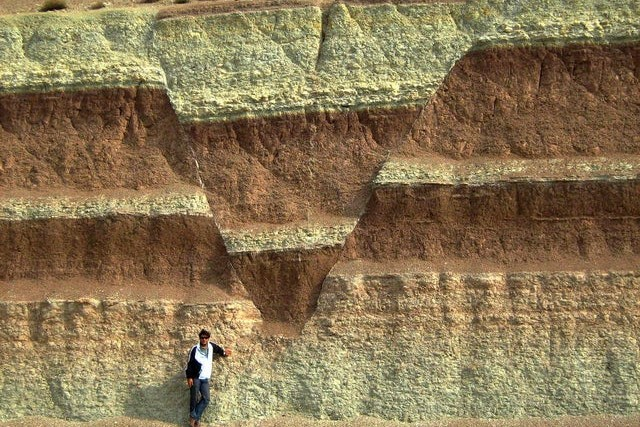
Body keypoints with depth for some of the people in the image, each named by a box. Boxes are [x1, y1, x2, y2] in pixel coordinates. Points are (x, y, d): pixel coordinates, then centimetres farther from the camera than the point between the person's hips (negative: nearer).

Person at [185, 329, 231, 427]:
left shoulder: (211, 346, 3)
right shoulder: (195, 349, -10)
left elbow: (218, 348, 29)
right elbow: (189, 363, -8)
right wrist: (189, 377, -12)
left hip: (205, 379, 4)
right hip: (195, 378, -4)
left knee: (206, 399, -5)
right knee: (194, 399, -2)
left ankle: (195, 417, 3)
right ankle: (194, 417, 15)